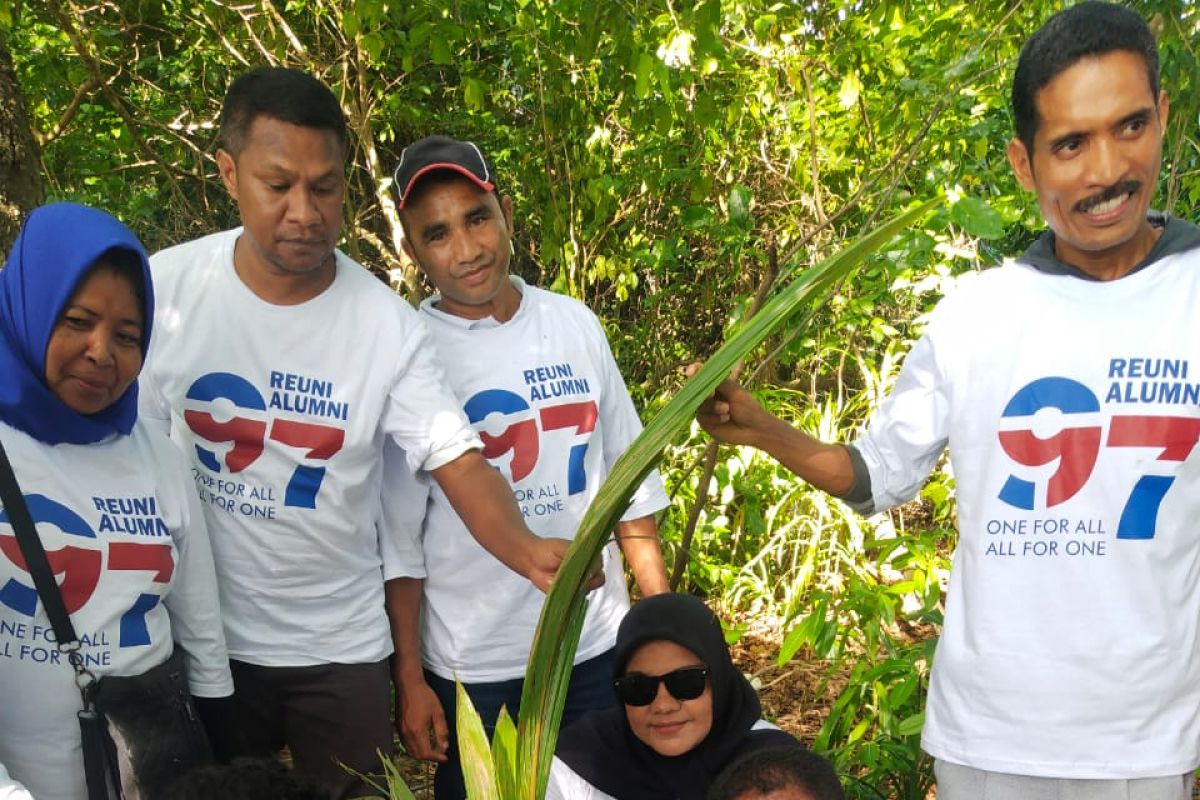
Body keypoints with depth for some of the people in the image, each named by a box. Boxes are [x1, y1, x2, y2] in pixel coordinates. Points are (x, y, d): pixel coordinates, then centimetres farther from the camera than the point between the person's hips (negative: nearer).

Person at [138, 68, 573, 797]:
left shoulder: (387, 322, -13)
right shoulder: (167, 290, -12)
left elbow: (460, 462, -19)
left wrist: (526, 548, -40)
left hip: (343, 646, 0)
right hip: (203, 637, 1)